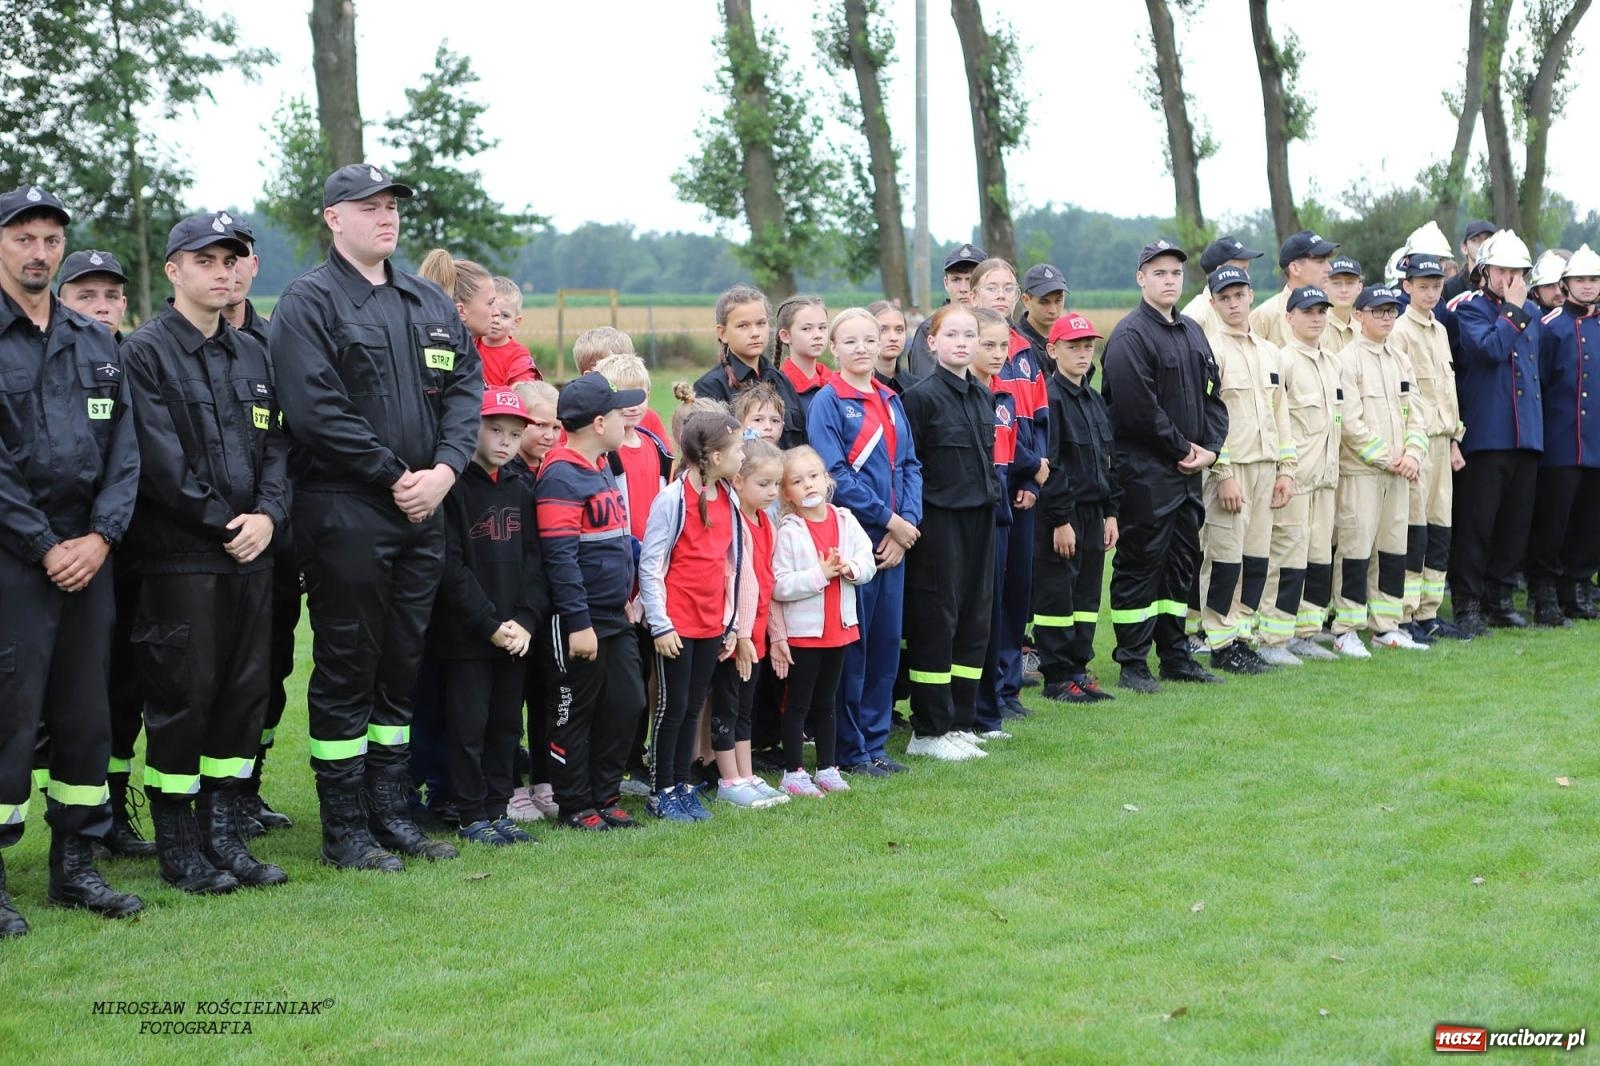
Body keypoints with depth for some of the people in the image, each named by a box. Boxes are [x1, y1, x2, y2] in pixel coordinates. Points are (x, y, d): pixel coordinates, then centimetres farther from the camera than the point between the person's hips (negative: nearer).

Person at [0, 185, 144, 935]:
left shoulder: (96, 343, 14)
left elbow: (124, 449, 10)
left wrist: (101, 536, -4)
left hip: (87, 555, 5)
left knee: (86, 716, 9)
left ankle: (75, 866, 19)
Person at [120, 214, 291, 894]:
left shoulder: (252, 354, 16)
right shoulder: (145, 353, -5)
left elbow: (275, 444, 12)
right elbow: (160, 459, -12)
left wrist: (268, 514, -5)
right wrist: (224, 521, -12)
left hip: (251, 555, 6)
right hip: (180, 557, -6)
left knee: (246, 692, 8)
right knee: (182, 697, -3)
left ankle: (222, 833, 18)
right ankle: (176, 846, 8)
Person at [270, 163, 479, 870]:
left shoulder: (430, 303, 16)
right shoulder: (309, 302, -6)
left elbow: (466, 387, 11)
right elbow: (315, 410, -16)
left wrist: (443, 470, -6)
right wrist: (394, 477, -14)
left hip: (422, 512, 7)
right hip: (344, 512, -7)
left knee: (402, 666, 12)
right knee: (346, 670, -1)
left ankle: (392, 813, 21)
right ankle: (344, 830, 7)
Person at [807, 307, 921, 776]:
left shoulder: (890, 400, 12)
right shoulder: (828, 401, -7)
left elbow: (910, 465, 10)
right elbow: (835, 475, -14)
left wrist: (906, 522, -5)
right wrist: (888, 518, -13)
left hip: (893, 539, 6)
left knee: (887, 642, 9)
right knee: (850, 645, -1)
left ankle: (875, 743, 19)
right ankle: (850, 750, 8)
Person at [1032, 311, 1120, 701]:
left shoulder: (1095, 401, 15)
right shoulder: (1050, 399, -12)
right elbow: (1047, 465, -17)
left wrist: (1111, 512, 13)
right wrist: (1060, 519, -19)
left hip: (1093, 513, 8)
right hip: (1061, 516, -8)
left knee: (1087, 596, 11)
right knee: (1056, 596, -2)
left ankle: (1079, 669, 19)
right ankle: (1056, 678, 4)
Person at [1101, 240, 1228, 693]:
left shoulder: (1193, 333, 16)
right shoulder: (1129, 336, -11)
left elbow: (1213, 395, 17)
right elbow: (1139, 407, -19)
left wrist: (1210, 448, 1)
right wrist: (1184, 448, -12)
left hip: (1188, 470, 9)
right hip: (1145, 472, -8)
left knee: (1181, 562, 13)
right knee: (1140, 563, -5)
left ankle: (1176, 656, 22)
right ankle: (1132, 664, 1)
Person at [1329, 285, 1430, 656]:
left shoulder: (1401, 360, 14)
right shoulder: (1347, 360, -7)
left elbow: (1416, 413, 12)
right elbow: (1350, 421, -13)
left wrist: (1413, 454, -4)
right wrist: (1385, 458, -13)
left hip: (1398, 471, 7)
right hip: (1359, 469, -7)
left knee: (1393, 548, 9)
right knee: (1356, 548, -6)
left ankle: (1385, 626, 17)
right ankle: (1346, 631, 0)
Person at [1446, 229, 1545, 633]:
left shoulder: (1532, 312, 16)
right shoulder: (1469, 309, -4)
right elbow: (1490, 349, -20)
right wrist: (1512, 311, -12)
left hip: (1526, 433, 6)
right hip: (1485, 432, -6)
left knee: (1517, 520, 8)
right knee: (1476, 520, -5)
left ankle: (1498, 596, 18)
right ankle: (1467, 602, 1)